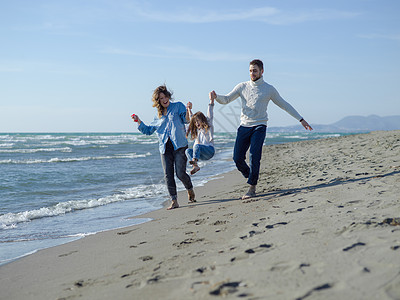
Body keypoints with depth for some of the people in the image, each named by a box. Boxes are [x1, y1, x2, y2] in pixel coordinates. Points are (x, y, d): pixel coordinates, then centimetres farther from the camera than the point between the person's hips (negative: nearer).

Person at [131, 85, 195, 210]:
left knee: (180, 173, -12)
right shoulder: (158, 116, 21)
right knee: (168, 175, -3)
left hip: (179, 145, -4)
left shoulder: (178, 106, 9)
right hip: (165, 148, 4)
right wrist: (138, 121, 15)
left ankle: (190, 189, 18)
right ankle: (174, 201, 4)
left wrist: (188, 111, -23)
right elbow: (148, 130, 28)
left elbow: (186, 120, -3)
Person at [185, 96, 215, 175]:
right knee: (188, 150, -22)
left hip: (209, 150, -6)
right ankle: (195, 166, -43)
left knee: (197, 146, -33)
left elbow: (210, 114, 2)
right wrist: (189, 109, 49)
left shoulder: (208, 126, 11)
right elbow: (192, 118, 39)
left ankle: (194, 161, -57)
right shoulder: (197, 130, 26)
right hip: (201, 155, 6)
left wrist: (211, 101, -5)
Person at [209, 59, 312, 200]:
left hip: (259, 126, -3)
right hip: (244, 126, 3)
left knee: (254, 156, -18)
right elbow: (226, 99, 7)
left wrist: (301, 119, 13)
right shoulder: (242, 87, 10)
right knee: (238, 158, -4)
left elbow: (284, 105, 13)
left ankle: (252, 187, -11)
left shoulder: (269, 89, 6)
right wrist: (216, 96, -17)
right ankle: (250, 176, 23)